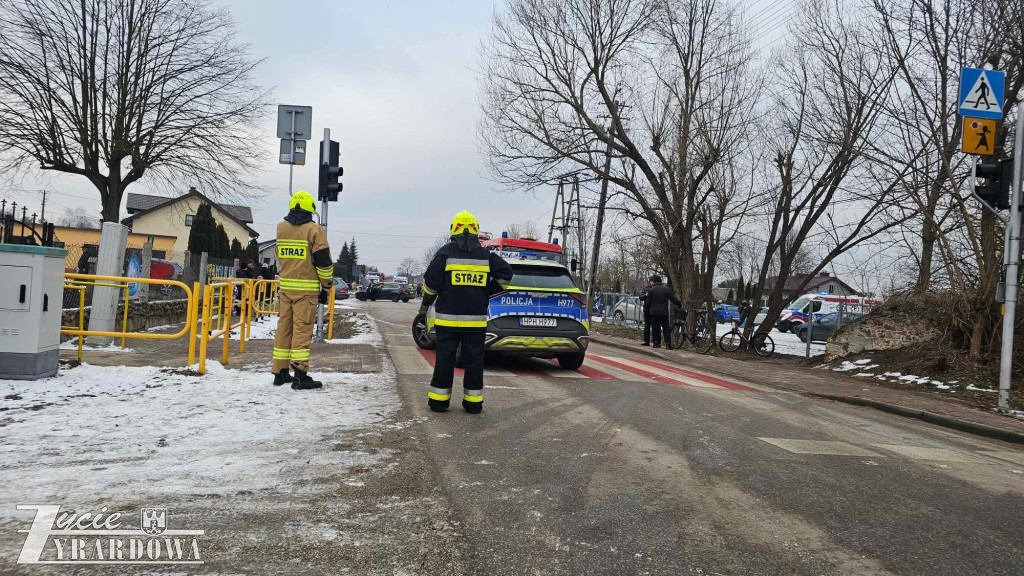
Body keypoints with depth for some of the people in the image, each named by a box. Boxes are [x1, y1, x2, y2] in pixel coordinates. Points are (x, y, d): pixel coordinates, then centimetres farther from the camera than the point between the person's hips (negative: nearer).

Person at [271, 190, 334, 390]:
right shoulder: (314, 230, -8)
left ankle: (280, 372, 16)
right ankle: (300, 375, -7)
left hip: (285, 286, 5)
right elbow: (324, 262, -7)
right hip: (306, 288, -5)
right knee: (302, 329, -6)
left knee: (284, 327, 10)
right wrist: (326, 287, 1)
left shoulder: (280, 228, 9)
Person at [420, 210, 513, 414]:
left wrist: (426, 304, 11)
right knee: (474, 359, 7)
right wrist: (487, 291, 10)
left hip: (448, 317, -1)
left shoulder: (445, 252, -2)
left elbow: (431, 281, -5)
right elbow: (505, 274, -2)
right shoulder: (486, 255, 5)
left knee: (445, 358, 5)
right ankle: (473, 401, 11)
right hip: (476, 319, 2)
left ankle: (439, 399, 10)